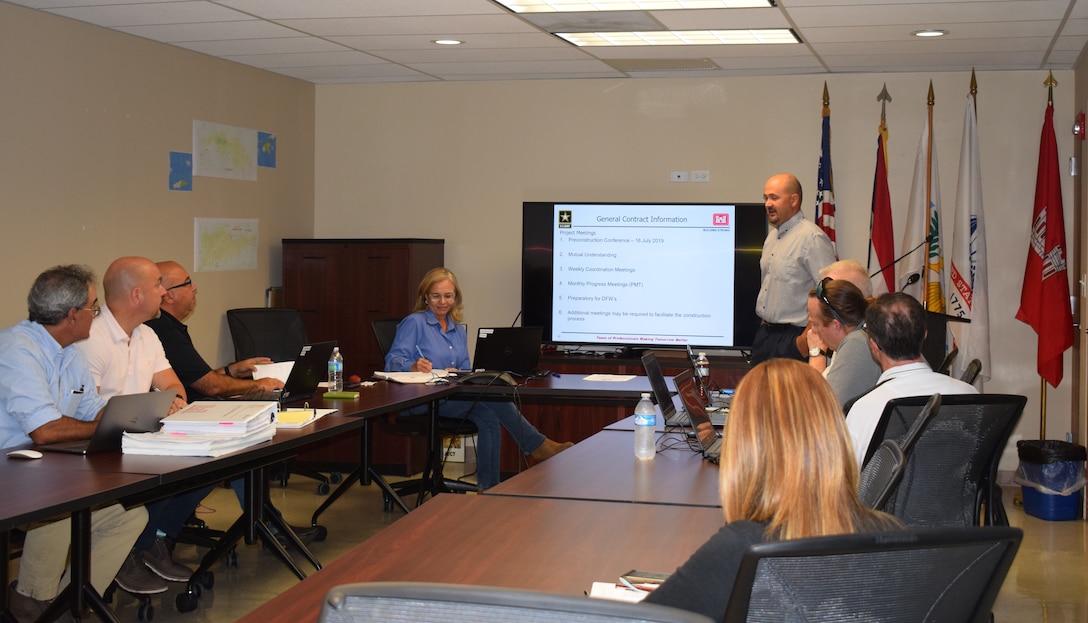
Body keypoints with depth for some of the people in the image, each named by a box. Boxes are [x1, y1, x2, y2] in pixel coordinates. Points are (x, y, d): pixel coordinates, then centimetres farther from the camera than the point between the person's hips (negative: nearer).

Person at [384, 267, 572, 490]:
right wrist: (414, 366, -30)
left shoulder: (458, 331, 21)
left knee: (489, 416, -26)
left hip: (453, 399, 6)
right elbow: (393, 361, -9)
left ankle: (488, 489, -24)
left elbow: (466, 370, 18)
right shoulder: (414, 323, 2)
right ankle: (537, 445, -16)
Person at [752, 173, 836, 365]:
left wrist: (807, 338, -20)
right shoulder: (772, 236, 15)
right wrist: (764, 323, 18)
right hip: (764, 333, 9)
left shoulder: (813, 238, -15)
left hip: (795, 337, -9)